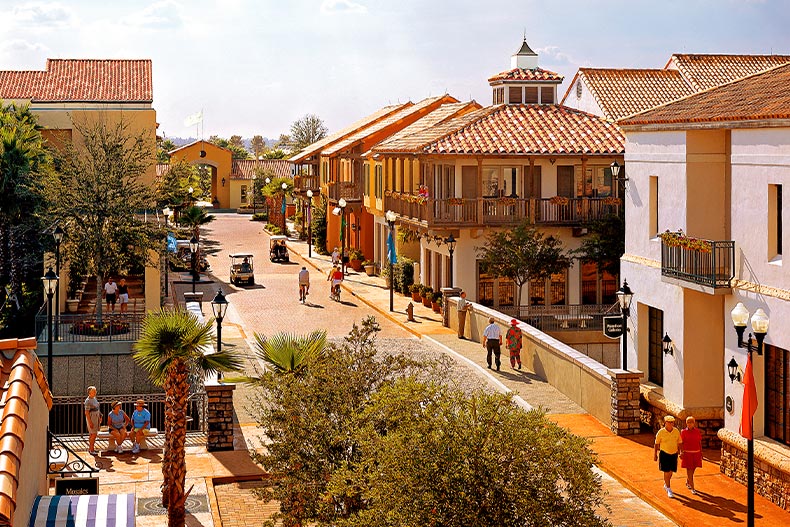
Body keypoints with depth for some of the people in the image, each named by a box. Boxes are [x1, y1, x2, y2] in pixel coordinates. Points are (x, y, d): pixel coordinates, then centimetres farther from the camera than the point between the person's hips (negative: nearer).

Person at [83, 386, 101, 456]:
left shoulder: (94, 398, 8)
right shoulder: (88, 401, -19)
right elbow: (86, 412, -20)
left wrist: (99, 417, 18)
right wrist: (90, 422, -22)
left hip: (96, 418, 9)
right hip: (91, 418, -8)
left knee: (92, 434, 13)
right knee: (94, 434, -8)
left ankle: (90, 448, 21)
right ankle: (91, 450, -3)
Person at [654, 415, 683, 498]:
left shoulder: (676, 431, -1)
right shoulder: (661, 432, -10)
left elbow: (680, 443, 7)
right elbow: (656, 444, -2)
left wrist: (681, 452, -2)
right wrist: (655, 455, -2)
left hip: (674, 454, 4)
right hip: (664, 454, -3)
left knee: (670, 471, 13)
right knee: (666, 472, -6)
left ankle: (665, 485, 39)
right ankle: (669, 490, 3)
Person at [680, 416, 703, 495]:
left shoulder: (697, 431, 1)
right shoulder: (683, 432, -6)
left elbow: (700, 443, 6)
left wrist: (701, 453, 6)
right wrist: (681, 453, -10)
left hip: (696, 453, 3)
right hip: (687, 453, -3)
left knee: (693, 469, 15)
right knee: (689, 470, -5)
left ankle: (687, 482, 40)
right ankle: (692, 488, -3)